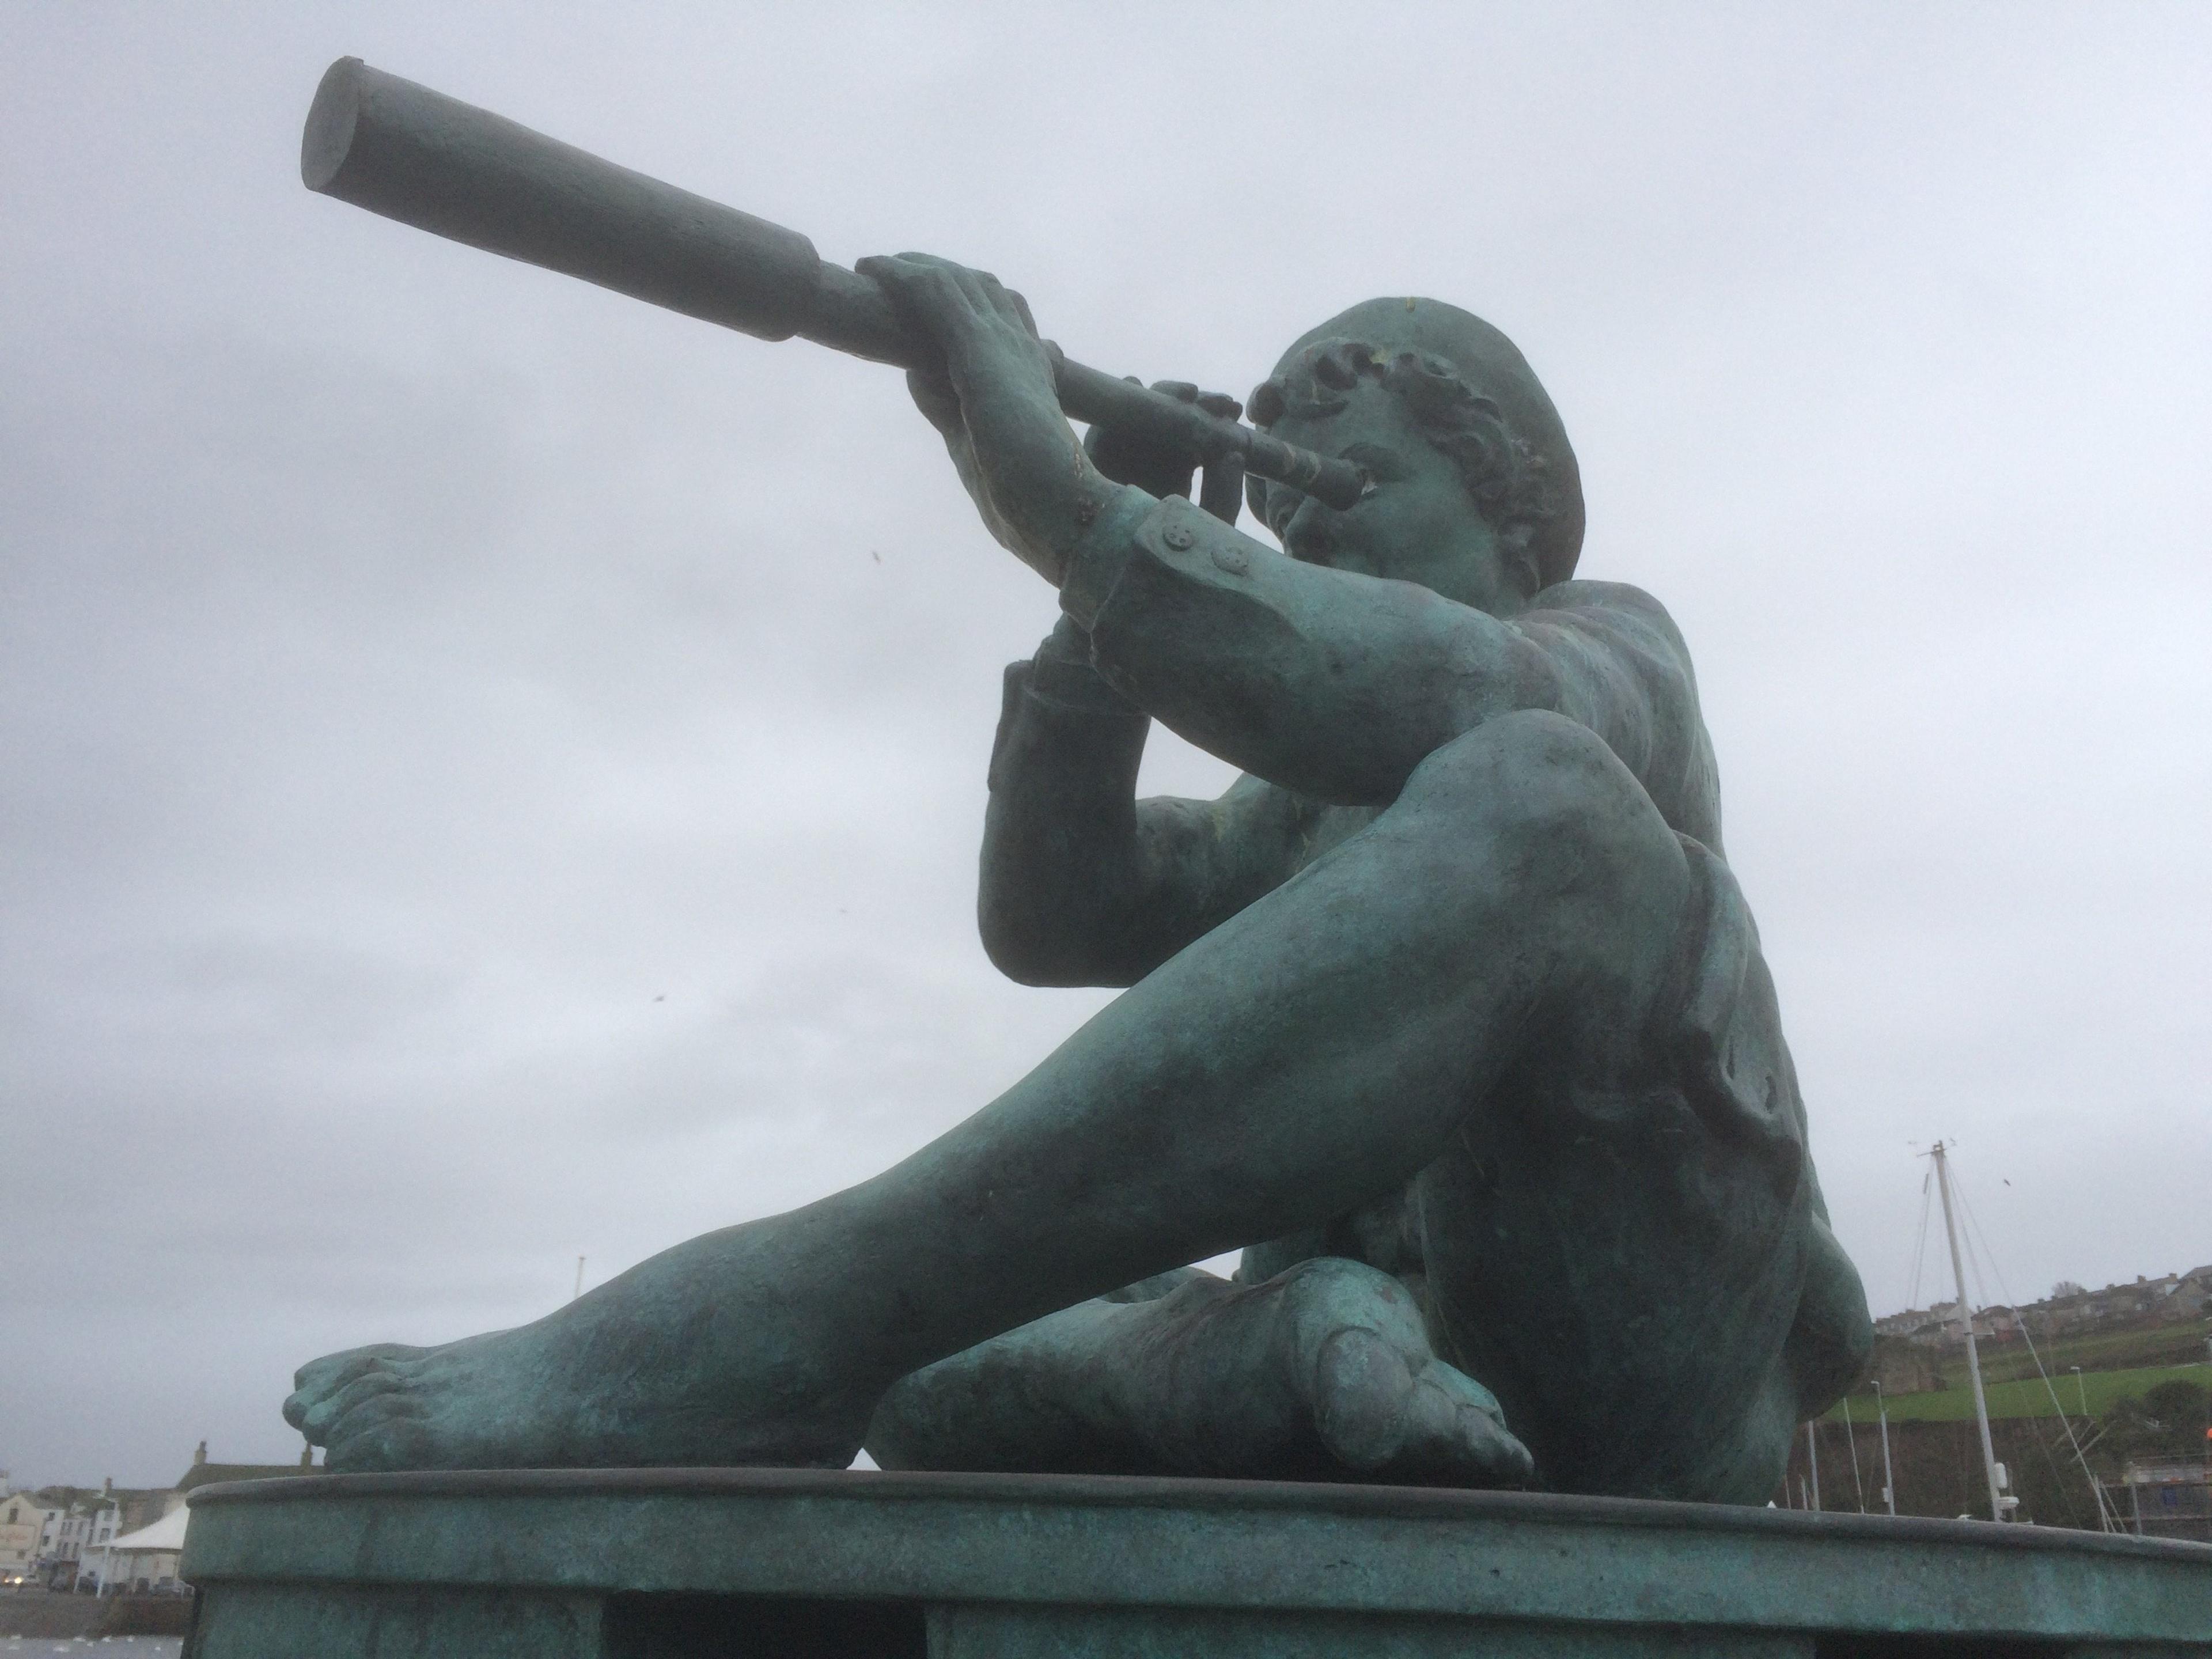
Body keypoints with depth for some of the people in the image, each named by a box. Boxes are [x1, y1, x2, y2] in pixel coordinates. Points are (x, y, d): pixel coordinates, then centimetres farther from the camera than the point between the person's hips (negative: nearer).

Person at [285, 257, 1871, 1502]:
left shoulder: (1616, 645, 10)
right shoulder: (1316, 803, 28)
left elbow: (1445, 702, -18)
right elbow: (1055, 915, 9)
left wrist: (1062, 497, -21)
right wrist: (1113, 588, 1)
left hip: (1645, 1358, -6)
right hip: (1408, 1411, 7)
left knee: (1521, 800, -31)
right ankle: (1313, 1345, -27)